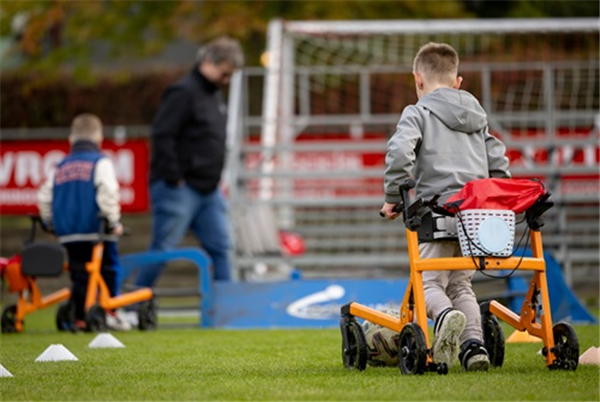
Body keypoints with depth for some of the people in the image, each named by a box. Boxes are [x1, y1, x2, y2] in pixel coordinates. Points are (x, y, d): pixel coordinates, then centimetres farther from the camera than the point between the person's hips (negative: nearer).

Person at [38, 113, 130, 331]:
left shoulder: (60, 167, 16)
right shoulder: (100, 162, 0)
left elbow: (44, 198, 13)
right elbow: (107, 193, -14)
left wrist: (51, 223, 26)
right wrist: (114, 221, -7)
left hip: (67, 233, 5)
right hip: (95, 229, -5)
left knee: (79, 274, 10)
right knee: (109, 269, 5)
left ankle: (79, 318, 5)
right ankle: (110, 312, -5)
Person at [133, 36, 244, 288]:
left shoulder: (214, 94, 15)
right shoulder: (184, 93, -14)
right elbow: (162, 135, -20)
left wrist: (215, 178, 17)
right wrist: (173, 177, -19)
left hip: (208, 190, 9)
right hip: (180, 189, -9)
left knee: (219, 248, 7)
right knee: (163, 249, -5)